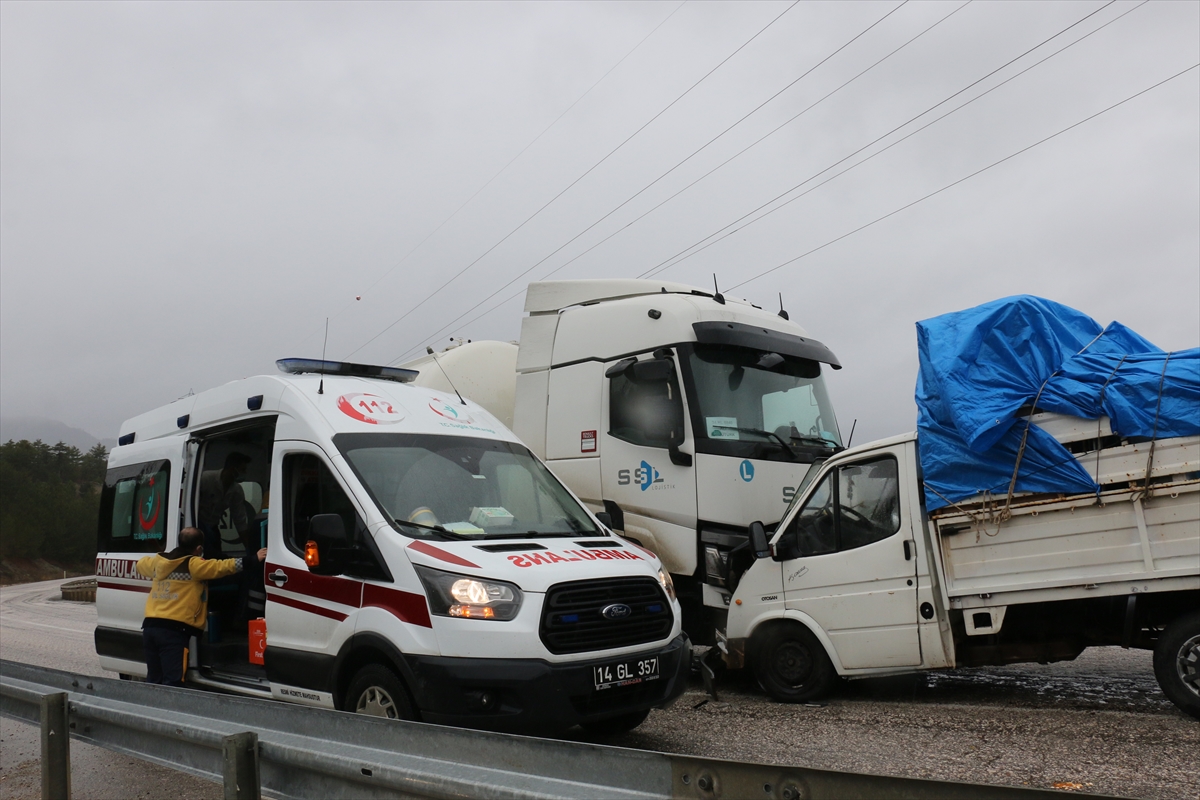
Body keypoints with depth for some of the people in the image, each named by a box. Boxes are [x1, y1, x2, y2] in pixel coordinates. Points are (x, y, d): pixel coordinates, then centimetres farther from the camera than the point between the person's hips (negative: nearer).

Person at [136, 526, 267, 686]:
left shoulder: (158, 561, 14)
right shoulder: (194, 565, -6)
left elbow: (141, 564, 36)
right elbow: (222, 566, -12)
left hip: (150, 626, 7)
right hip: (174, 630, -7)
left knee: (153, 680, 14)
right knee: (172, 682, -9)